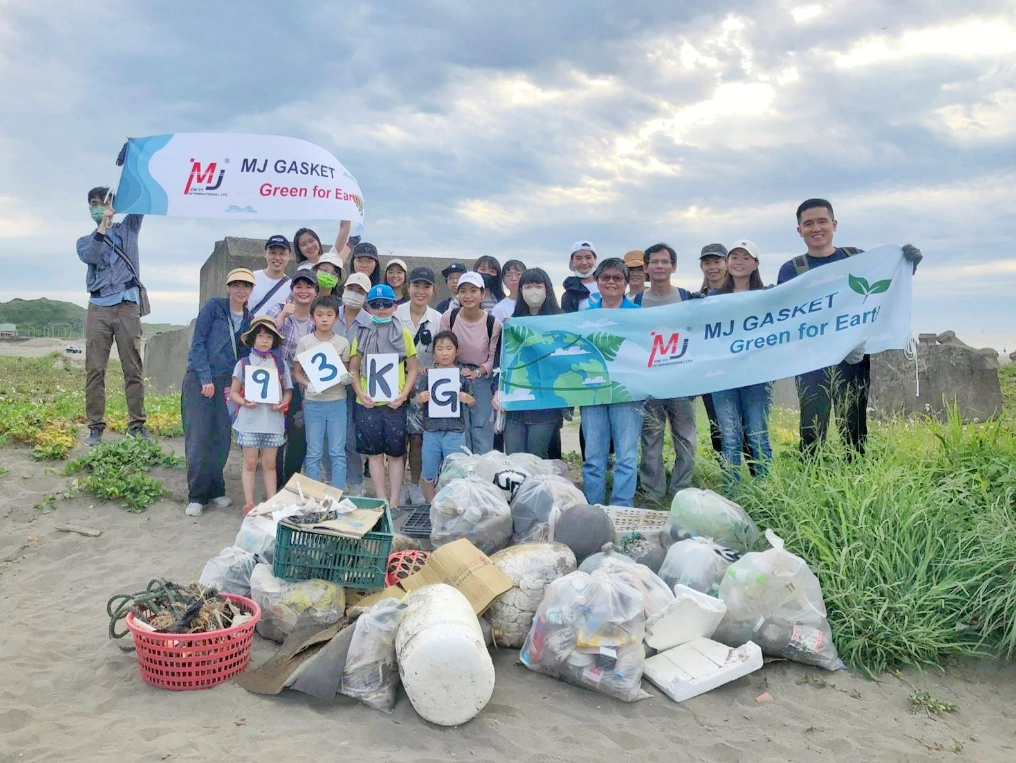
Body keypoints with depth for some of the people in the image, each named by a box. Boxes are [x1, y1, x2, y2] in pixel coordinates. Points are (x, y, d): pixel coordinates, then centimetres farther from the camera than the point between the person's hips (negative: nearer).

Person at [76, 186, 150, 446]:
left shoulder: (128, 228, 18)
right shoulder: (85, 241, 18)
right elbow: (91, 256, -5)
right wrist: (102, 226, -15)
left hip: (127, 306, -1)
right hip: (98, 308, 1)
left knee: (133, 368, -3)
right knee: (94, 370, -4)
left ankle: (136, 424, -1)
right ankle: (95, 427, -1)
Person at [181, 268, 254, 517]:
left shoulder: (249, 320, 10)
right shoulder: (213, 307, -4)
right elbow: (198, 343, -7)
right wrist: (206, 379, -12)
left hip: (225, 382, 4)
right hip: (198, 379, -4)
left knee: (222, 438, 3)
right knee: (198, 438, -6)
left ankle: (216, 490, 16)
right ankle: (196, 496, 2)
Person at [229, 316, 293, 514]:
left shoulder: (280, 364, 8)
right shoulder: (243, 363, 3)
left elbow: (288, 390, 12)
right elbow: (234, 392, 5)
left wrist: (284, 402, -9)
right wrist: (244, 401, -15)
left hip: (273, 420, 1)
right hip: (249, 420, -1)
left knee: (269, 464, 8)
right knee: (250, 462, 3)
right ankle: (249, 503, 10)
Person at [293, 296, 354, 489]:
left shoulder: (343, 343, 3)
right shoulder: (304, 342, 0)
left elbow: (346, 371, 10)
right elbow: (297, 372, 3)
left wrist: (346, 378, -13)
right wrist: (308, 385, -16)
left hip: (337, 402, 1)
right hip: (313, 402, 0)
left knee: (338, 452, 4)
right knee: (314, 453, 6)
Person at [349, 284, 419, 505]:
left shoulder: (403, 334, 5)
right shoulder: (362, 335, 7)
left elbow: (412, 368, 4)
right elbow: (353, 368, 7)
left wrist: (404, 393, -10)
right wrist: (360, 393, -9)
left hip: (395, 402, -1)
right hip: (367, 403, 1)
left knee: (396, 452, 5)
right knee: (374, 452, 7)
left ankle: (394, 500, 13)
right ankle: (381, 499, 16)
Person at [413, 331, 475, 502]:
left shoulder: (463, 373, 1)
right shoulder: (427, 374, 3)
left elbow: (473, 402, 6)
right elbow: (418, 404, 5)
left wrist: (468, 399, -16)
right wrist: (419, 399, -17)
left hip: (455, 431, -1)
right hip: (431, 430, 1)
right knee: (429, 476, 12)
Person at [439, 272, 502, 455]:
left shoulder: (493, 323, -11)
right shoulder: (449, 317, -8)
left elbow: (493, 358, -1)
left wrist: (477, 372, -16)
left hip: (482, 379, -1)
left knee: (483, 430, 0)